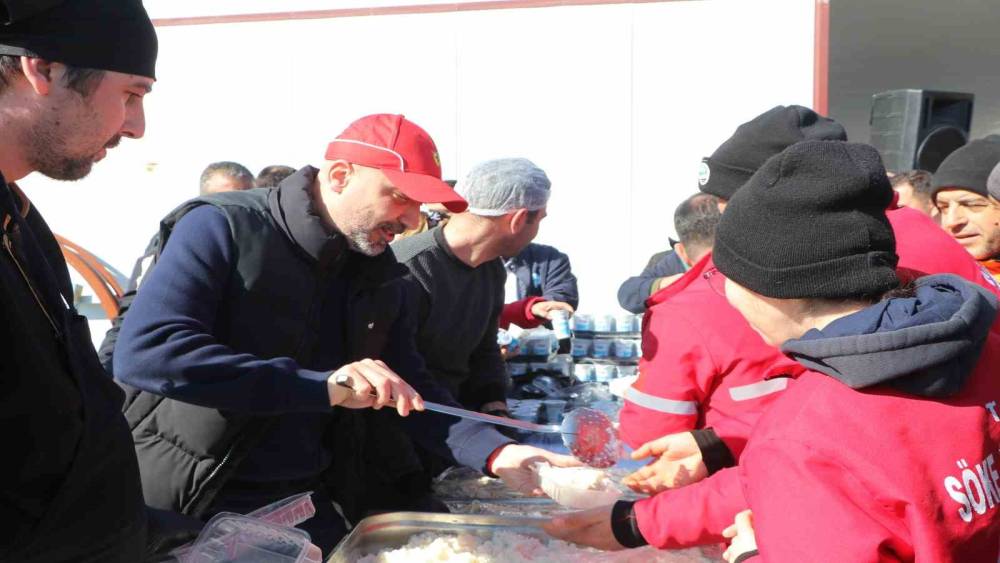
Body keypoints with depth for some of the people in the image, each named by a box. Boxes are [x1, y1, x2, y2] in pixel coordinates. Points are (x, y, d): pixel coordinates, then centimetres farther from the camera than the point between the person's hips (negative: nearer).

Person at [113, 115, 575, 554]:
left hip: (314, 504, 6)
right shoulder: (223, 229, -16)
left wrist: (495, 453, -12)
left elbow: (410, 389, 5)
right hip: (196, 507, -5)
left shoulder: (377, 271, 3)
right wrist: (321, 386, -35)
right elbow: (143, 351, -29)